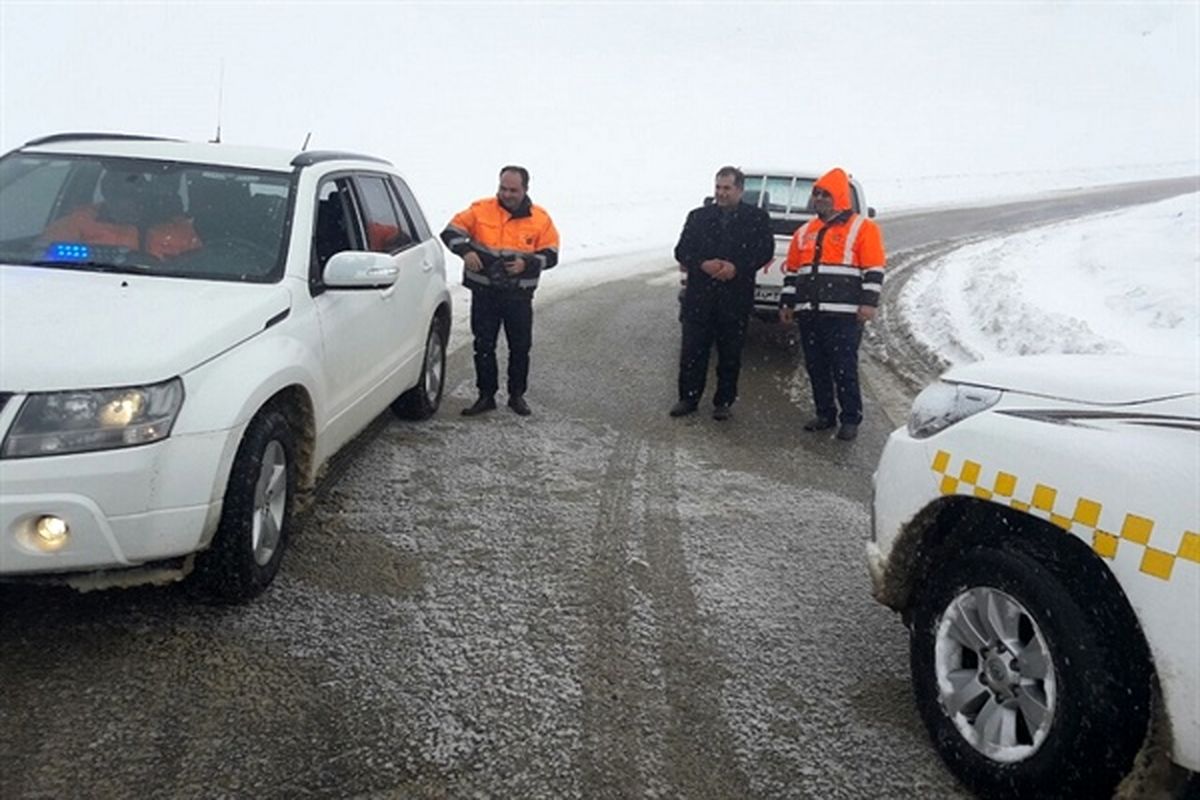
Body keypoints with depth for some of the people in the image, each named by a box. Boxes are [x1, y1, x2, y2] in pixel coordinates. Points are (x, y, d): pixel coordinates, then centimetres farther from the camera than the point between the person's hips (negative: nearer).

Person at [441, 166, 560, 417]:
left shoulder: (540, 218, -1)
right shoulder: (481, 210, -3)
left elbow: (551, 255, 1)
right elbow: (452, 231, -1)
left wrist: (527, 263, -17)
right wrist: (466, 251, -20)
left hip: (519, 295, 0)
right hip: (484, 293, 0)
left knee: (520, 347, 8)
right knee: (483, 346, 5)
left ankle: (517, 395, 25)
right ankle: (486, 396, 18)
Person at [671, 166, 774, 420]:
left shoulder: (757, 218, 5)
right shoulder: (698, 216, 11)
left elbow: (765, 251, -2)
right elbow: (682, 250, 6)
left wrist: (737, 267, -16)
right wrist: (703, 264, -13)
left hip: (735, 297, -1)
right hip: (699, 295, 2)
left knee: (730, 354, 5)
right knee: (692, 351, 3)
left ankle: (723, 402, 15)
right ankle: (688, 397, 14)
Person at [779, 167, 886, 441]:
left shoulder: (862, 228, 1)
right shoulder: (805, 232, 18)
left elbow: (874, 270, -5)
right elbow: (792, 271, 23)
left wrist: (869, 302, -13)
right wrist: (787, 303, 18)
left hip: (843, 314, -6)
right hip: (809, 313, 6)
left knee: (844, 368, -5)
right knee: (816, 368, 9)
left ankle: (850, 419, 4)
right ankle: (825, 414, 20)